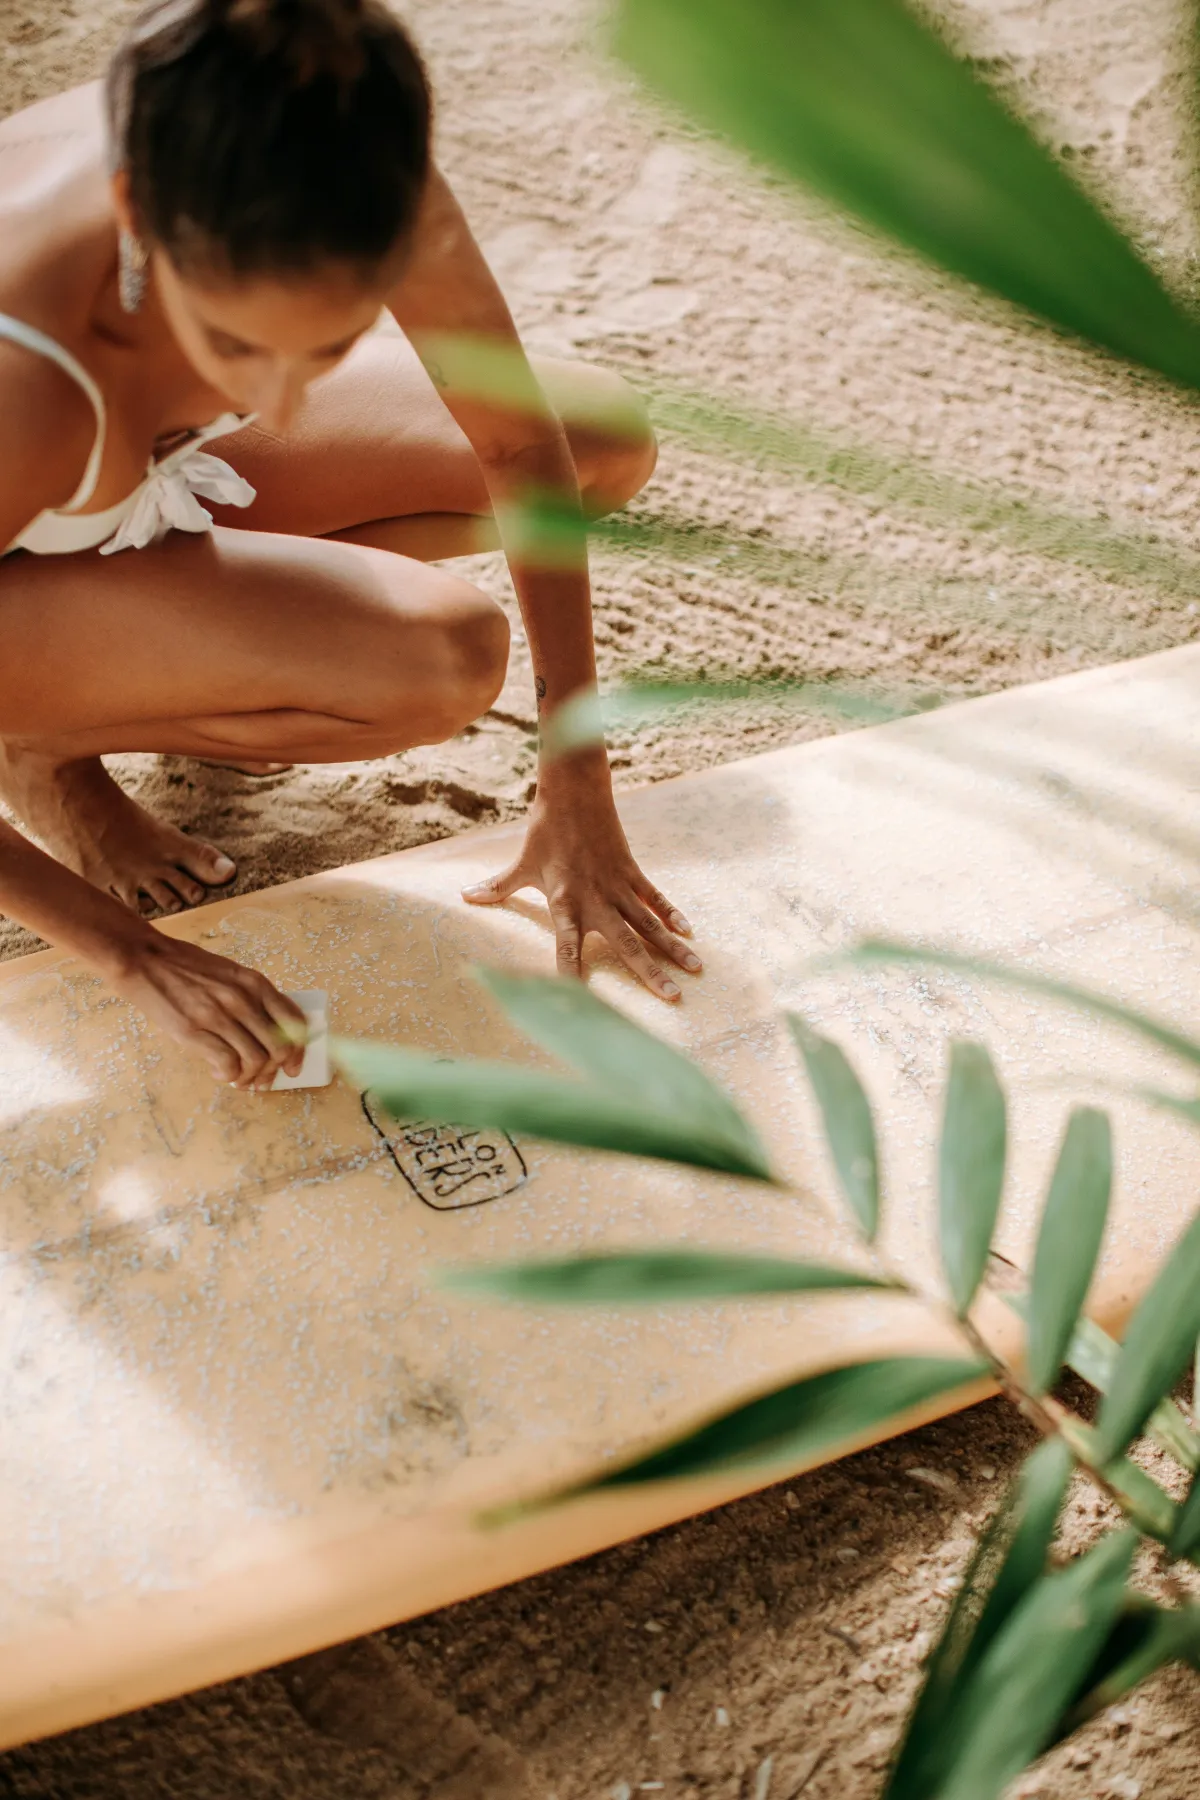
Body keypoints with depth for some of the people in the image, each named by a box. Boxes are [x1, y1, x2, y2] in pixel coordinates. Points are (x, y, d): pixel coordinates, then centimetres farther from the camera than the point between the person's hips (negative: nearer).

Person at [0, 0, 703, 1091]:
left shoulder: (363, 188, -30)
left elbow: (526, 446, -16)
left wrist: (577, 800, -13)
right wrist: (131, 957, -27)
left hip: (140, 465, 6)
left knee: (610, 440, -1)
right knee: (443, 657, -28)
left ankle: (197, 637, 7)